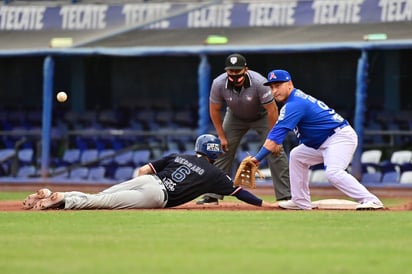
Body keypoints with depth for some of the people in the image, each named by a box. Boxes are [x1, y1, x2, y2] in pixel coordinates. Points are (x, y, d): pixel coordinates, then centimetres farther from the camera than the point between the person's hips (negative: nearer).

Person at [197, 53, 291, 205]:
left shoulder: (259, 82, -36)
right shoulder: (219, 84, -28)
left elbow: (272, 110, -28)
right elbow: (215, 110, -11)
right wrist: (222, 136, -11)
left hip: (261, 117, -3)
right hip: (235, 117, 3)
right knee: (223, 151, -5)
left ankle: (285, 196, -10)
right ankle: (212, 195, 2)